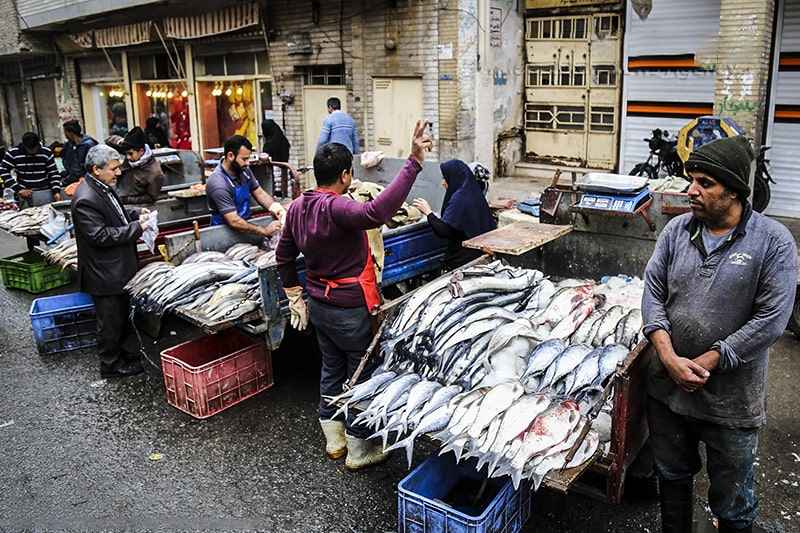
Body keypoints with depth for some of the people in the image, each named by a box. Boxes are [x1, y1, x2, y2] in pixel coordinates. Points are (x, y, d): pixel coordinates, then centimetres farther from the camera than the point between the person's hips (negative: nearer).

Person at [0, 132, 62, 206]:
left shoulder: (47, 153, -2)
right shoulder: (13, 153, -3)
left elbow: (54, 174, 0)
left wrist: (56, 192, -13)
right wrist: (18, 189, -11)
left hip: (46, 193, 1)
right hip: (26, 194, 0)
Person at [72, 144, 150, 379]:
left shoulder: (104, 188, 6)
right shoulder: (86, 199, -24)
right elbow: (100, 236, -26)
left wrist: (135, 214, 5)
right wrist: (136, 227, -23)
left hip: (120, 268, 9)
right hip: (105, 274, -9)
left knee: (125, 315, 21)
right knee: (111, 322, 7)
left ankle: (129, 353, 35)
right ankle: (110, 364, 22)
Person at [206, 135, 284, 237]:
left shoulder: (244, 170, -1)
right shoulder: (218, 183, -22)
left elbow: (259, 193, 9)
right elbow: (234, 222, -26)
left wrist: (274, 207, -12)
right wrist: (265, 231, -29)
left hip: (246, 223, 7)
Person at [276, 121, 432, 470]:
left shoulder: (297, 207, 1)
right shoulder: (336, 209, -27)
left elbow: (283, 256, 11)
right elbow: (377, 212, -46)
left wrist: (295, 296, 20)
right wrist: (414, 162, -46)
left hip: (318, 305, 8)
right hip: (350, 310, -8)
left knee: (331, 369, 22)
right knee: (362, 375, 9)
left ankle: (334, 440, 37)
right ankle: (358, 451, 23)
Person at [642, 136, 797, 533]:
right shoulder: (677, 229, -1)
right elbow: (653, 292, -2)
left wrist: (705, 363, -17)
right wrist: (670, 358, -13)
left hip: (731, 399, -3)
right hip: (667, 386, 4)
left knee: (732, 500, 15)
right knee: (672, 476, 23)